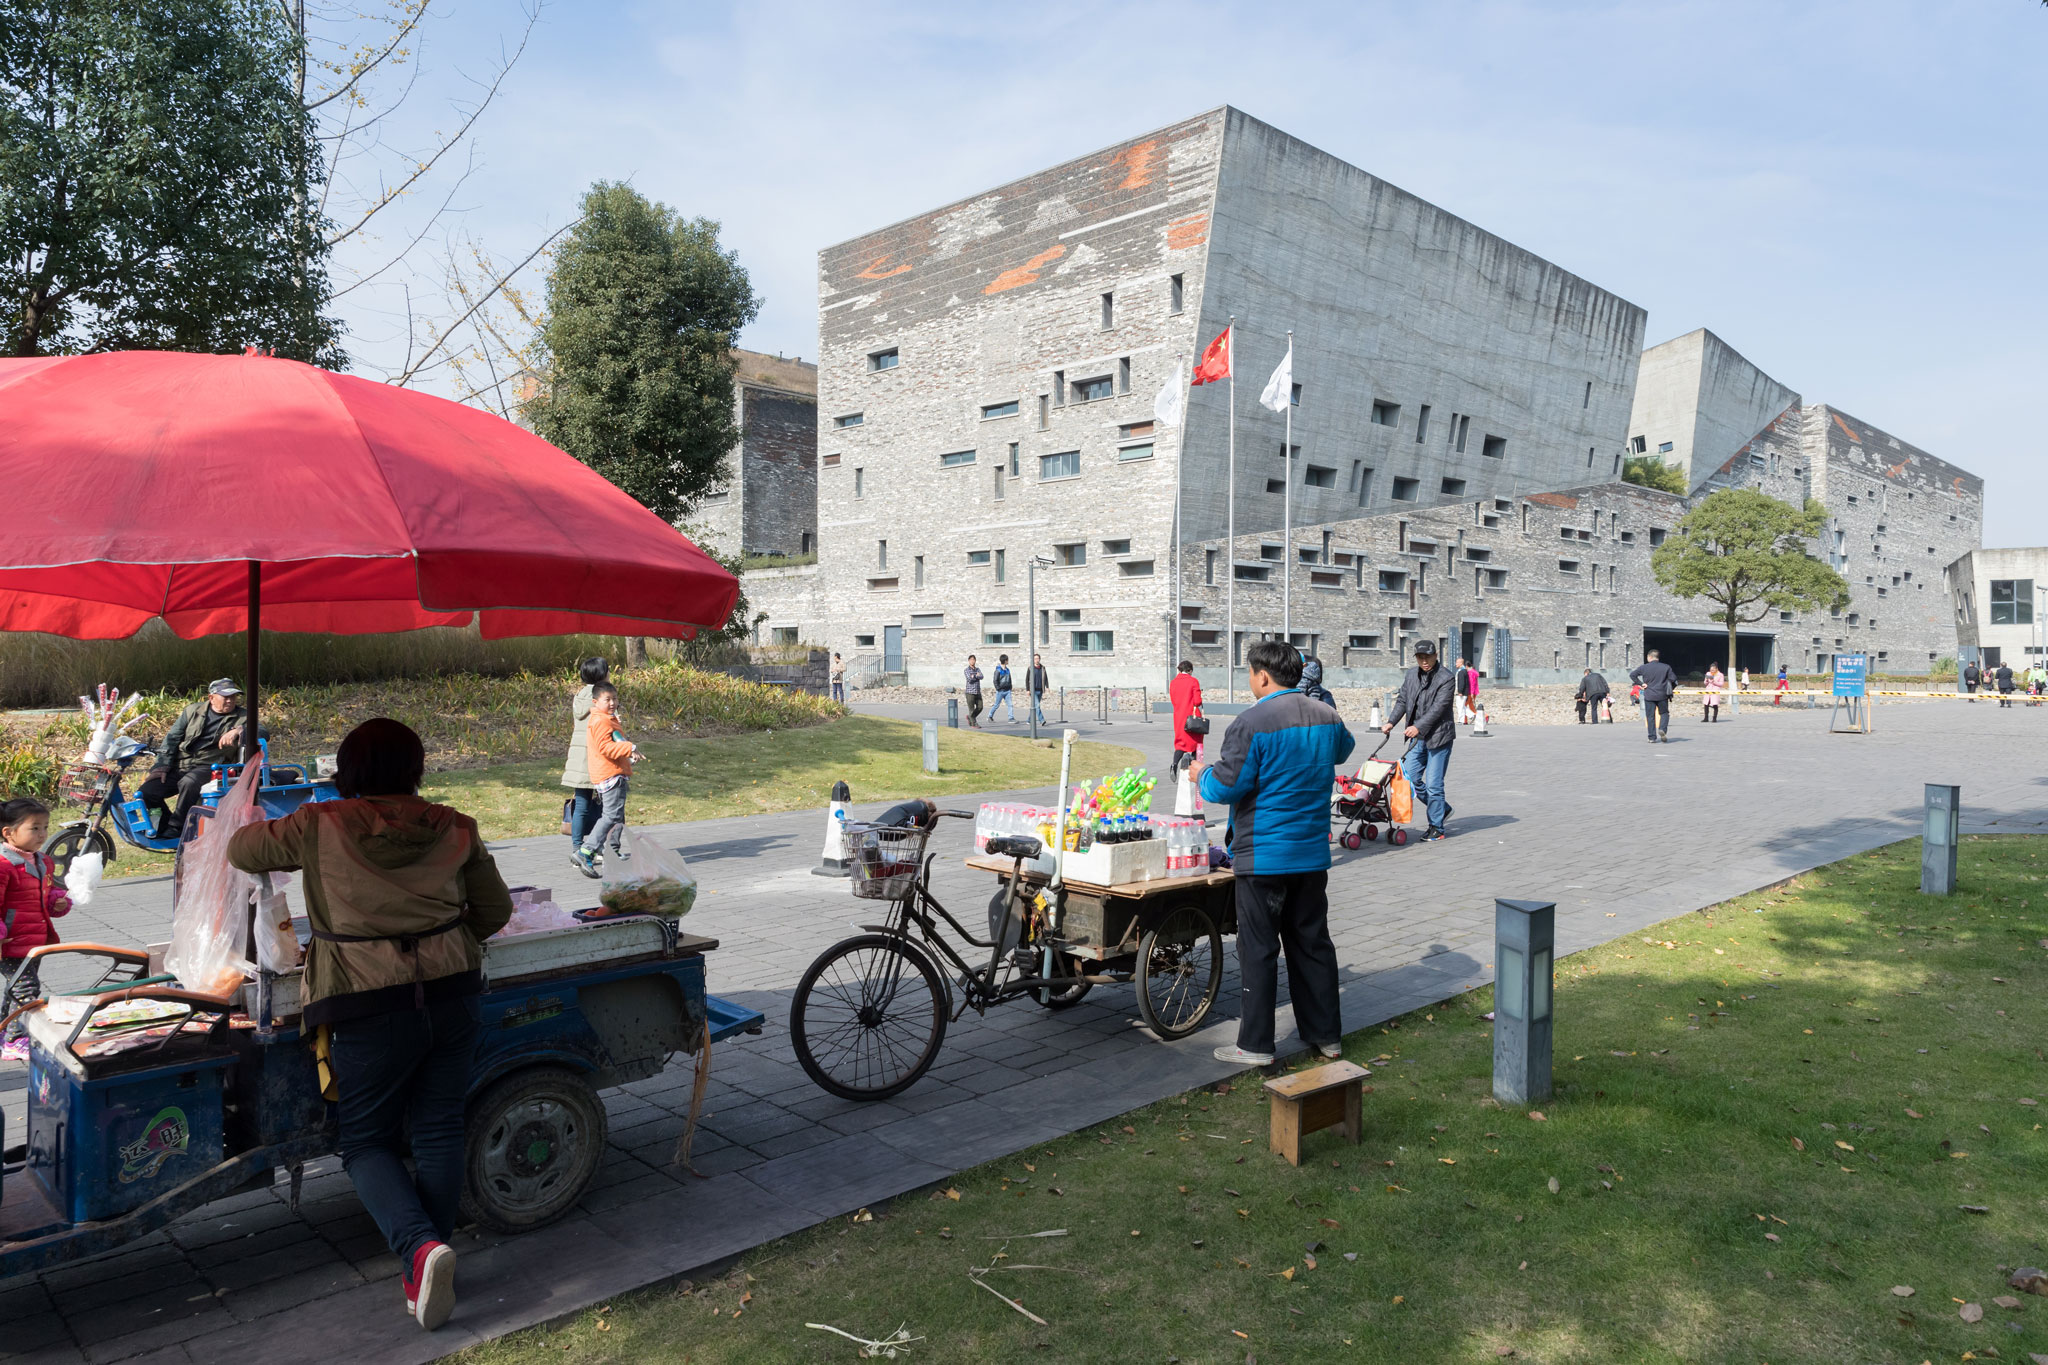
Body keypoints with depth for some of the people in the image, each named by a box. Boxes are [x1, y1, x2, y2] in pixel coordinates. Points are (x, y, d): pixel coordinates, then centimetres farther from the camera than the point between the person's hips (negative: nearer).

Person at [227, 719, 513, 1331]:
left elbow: (241, 849, 12)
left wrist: (275, 833, 32)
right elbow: (494, 911, 10)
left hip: (369, 1009, -3)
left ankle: (420, 1245, -9)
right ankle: (423, 1277, 20)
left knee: (366, 1140, 13)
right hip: (450, 995, 3)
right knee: (438, 1131, 15)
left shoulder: (319, 828, -6)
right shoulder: (454, 830, 1)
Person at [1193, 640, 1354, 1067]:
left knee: (1258, 950, 2)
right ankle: (1326, 1035, 25)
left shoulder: (1252, 724, -18)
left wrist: (1202, 772, 2)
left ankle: (1255, 1044, 8)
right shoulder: (1327, 716, 4)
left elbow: (1226, 787, -19)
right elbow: (1343, 748, 26)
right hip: (1313, 854, 6)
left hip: (1263, 856, -6)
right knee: (1312, 943, 16)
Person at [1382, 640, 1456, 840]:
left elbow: (1438, 707, -21)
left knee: (1433, 783, -4)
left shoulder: (1446, 678, -13)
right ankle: (1442, 809, 25)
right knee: (1410, 777, 6)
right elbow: (1402, 700, 10)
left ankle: (1436, 828, 8)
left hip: (1439, 736, -7)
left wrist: (1418, 727, -31)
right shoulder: (1412, 675, 8)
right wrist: (1391, 722, -4)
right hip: (1418, 737, 7)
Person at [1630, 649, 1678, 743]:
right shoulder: (1666, 667, -1)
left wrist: (1640, 683, -1)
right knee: (1664, 713, 17)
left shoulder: (1643, 667, -3)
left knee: (1650, 716, 6)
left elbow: (1632, 674, -5)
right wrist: (1672, 688, 14)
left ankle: (1652, 737, 4)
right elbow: (1673, 678, -3)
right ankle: (1662, 729, -9)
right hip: (1662, 695, 1)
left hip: (1649, 696, 0)